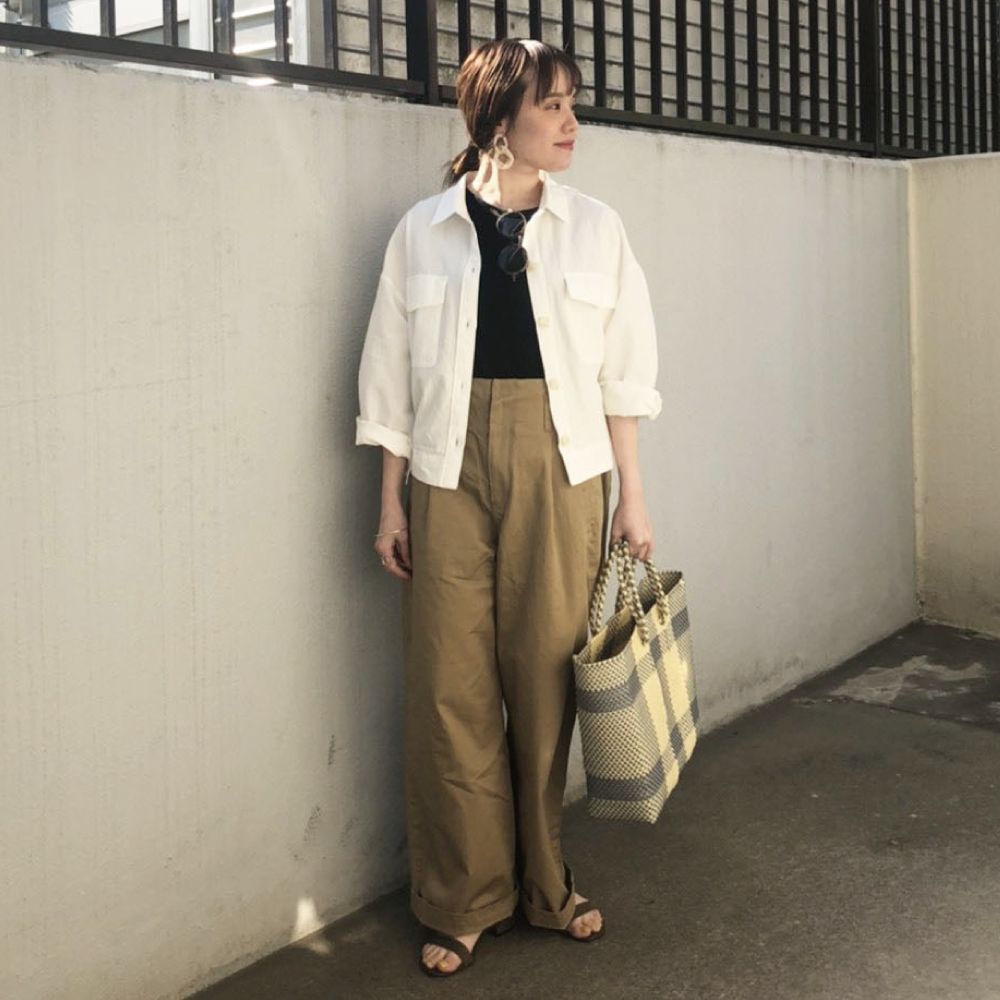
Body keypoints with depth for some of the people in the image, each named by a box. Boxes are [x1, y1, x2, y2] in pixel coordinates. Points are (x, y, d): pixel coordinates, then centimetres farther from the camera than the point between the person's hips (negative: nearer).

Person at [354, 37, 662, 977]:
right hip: (450, 471, 0)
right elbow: (392, 376, 6)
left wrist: (632, 496, 5)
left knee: (547, 678, 4)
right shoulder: (423, 231, 4)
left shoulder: (593, 227, 6)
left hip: (561, 472, 1)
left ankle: (546, 884, 23)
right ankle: (464, 899, 17)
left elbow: (623, 373, 7)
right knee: (450, 686, 1)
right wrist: (390, 503, 3)